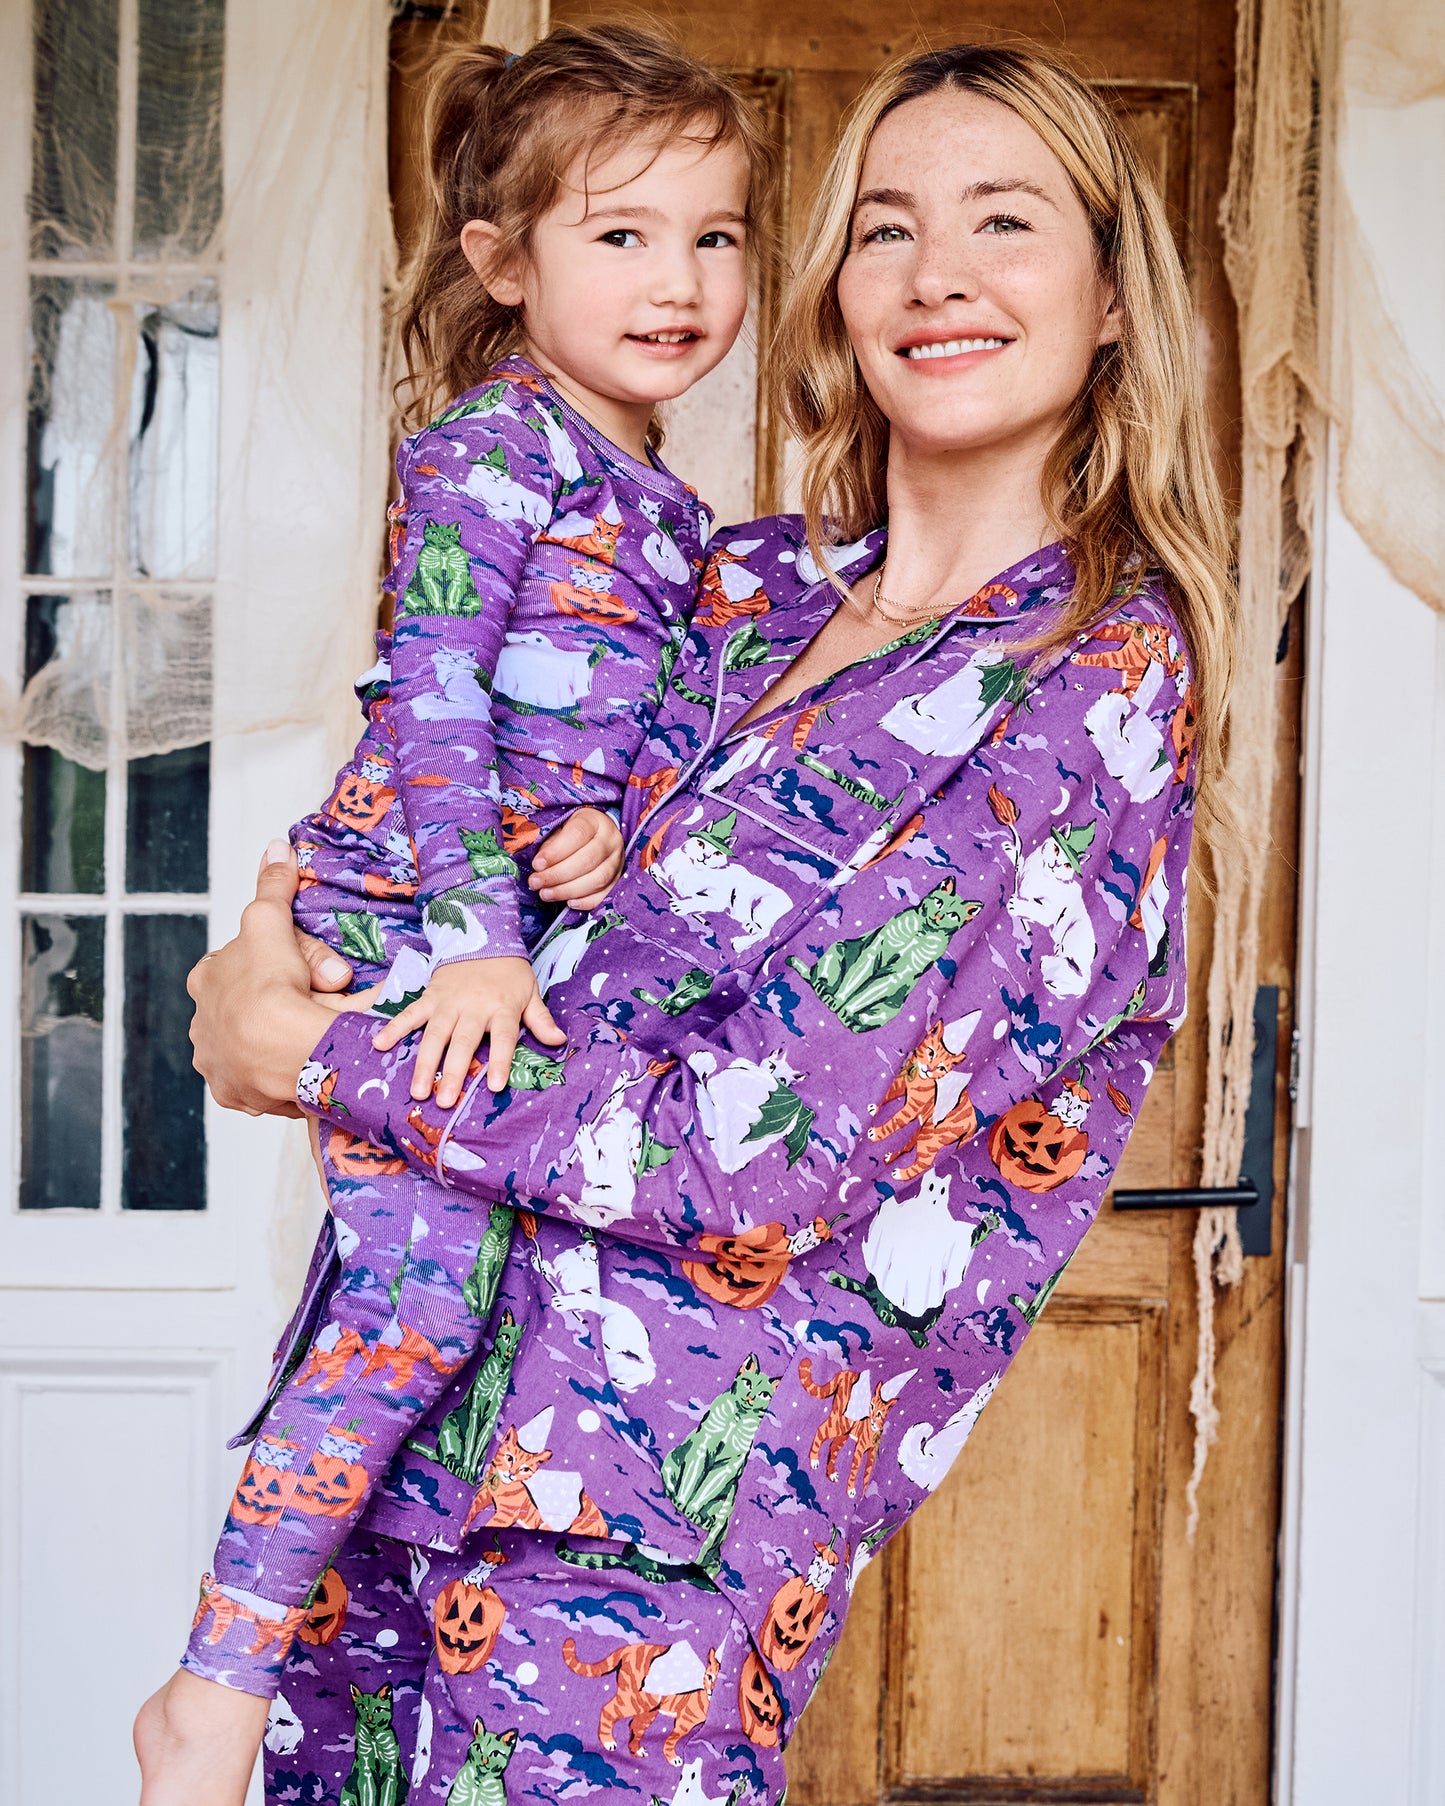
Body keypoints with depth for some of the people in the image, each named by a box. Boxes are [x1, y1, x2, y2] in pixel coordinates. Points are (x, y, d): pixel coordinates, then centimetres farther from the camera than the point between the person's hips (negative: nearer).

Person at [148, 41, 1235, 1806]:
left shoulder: (1106, 680, -12)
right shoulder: (750, 585, 8)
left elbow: (766, 1157, -19)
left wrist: (318, 1054, -12)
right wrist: (315, 897, -1)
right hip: (417, 1378, 6)